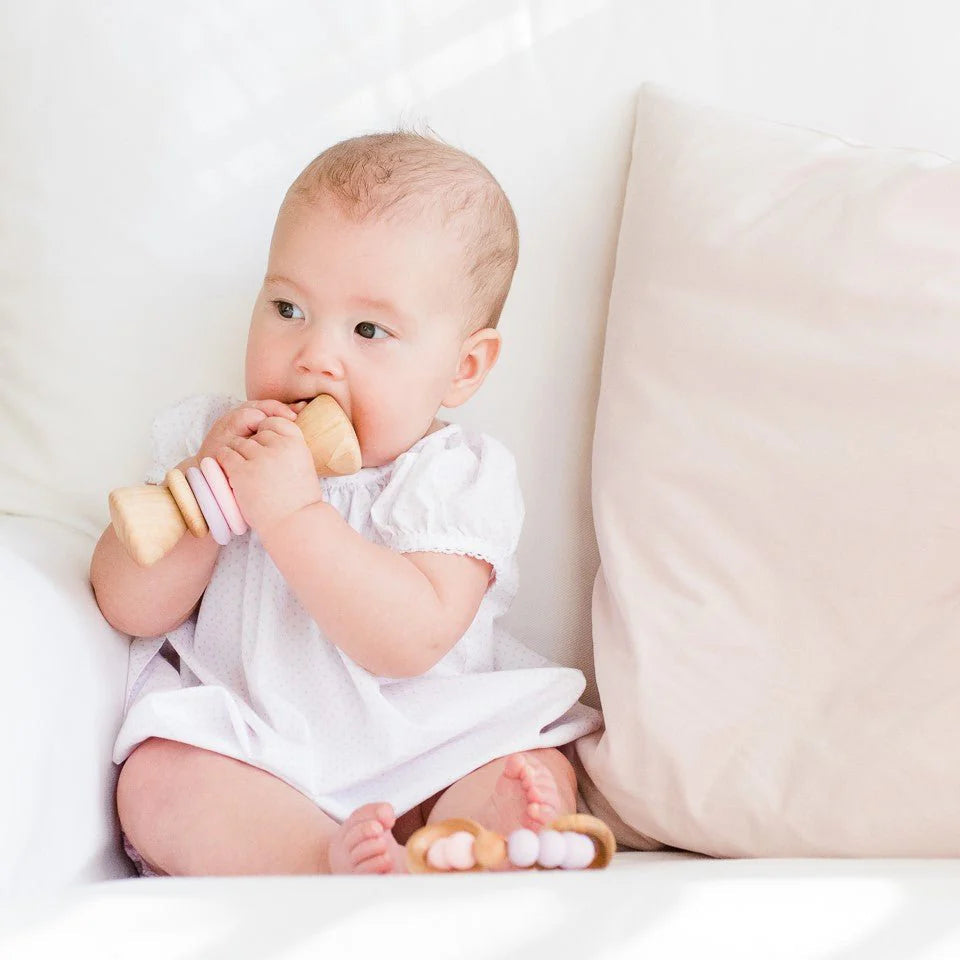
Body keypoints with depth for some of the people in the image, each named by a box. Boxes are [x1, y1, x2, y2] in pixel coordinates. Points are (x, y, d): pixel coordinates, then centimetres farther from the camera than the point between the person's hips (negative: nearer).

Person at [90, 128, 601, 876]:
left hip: (423, 764, -1)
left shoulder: (460, 476, -8)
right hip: (241, 763, 2)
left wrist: (294, 512, -29)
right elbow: (130, 609, -1)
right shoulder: (209, 436, 4)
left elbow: (413, 639, -23)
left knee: (541, 778, -23)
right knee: (155, 785, -26)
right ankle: (338, 859, -39)